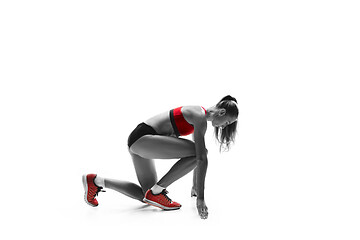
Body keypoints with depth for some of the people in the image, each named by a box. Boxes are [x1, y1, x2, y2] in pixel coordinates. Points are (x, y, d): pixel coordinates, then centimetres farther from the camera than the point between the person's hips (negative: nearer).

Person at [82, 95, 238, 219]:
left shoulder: (200, 116, 16)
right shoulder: (200, 118, -14)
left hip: (138, 141, 10)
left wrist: (195, 186, 27)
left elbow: (196, 158, 23)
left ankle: (96, 181, 15)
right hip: (143, 137, -10)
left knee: (146, 196, 12)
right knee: (197, 152, -21)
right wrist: (200, 197, -19)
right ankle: (157, 191, -11)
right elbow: (202, 158, -19)